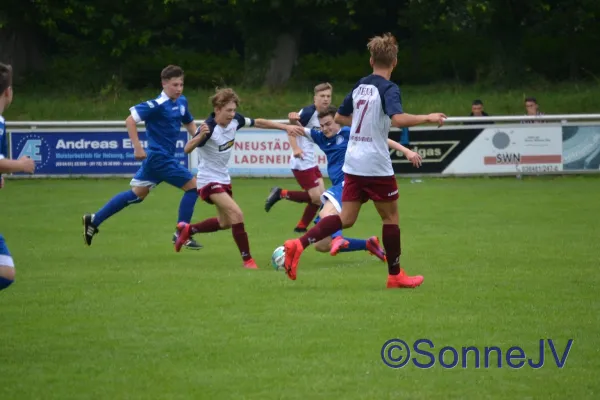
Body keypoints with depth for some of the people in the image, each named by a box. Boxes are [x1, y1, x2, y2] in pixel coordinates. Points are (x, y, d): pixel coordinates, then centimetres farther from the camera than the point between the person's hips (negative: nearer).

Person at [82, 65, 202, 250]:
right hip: (160, 157, -9)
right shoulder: (157, 105, -18)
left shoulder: (182, 102, 8)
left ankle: (94, 220, 21)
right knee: (192, 186, -7)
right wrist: (137, 147, -23)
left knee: (137, 194, 16)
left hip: (156, 158, 9)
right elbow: (130, 120, -21)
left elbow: (189, 123, 24)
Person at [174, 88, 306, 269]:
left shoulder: (235, 120, -9)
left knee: (225, 223, 22)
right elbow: (187, 149, -39)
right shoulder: (209, 128, -28)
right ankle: (247, 260, -14)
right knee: (237, 214, -22)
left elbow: (258, 123, 7)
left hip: (224, 178, 9)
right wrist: (201, 135, -57)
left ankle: (187, 229, 42)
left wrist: (286, 127, 6)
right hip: (209, 180, -9)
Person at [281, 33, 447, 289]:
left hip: (353, 163, 7)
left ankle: (298, 245, -11)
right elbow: (398, 119, -29)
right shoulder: (388, 89, -11)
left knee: (346, 219, 6)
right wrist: (428, 118, -18)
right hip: (376, 166, -7)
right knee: (391, 217, 8)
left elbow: (339, 117, 23)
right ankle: (395, 275, 14)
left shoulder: (360, 86, 11)